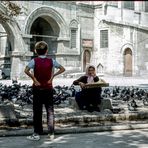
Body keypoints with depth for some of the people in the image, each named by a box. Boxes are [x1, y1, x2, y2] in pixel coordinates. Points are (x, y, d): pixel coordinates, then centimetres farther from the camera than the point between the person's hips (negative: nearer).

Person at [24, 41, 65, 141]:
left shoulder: (34, 61, -7)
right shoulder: (51, 61, -1)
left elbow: (26, 70, -22)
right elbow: (62, 69, -1)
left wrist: (34, 79, -14)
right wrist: (52, 76, -3)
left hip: (38, 88, -2)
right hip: (48, 88, 2)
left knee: (37, 111, 4)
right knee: (50, 111, 9)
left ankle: (37, 134, 7)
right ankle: (51, 133, 12)